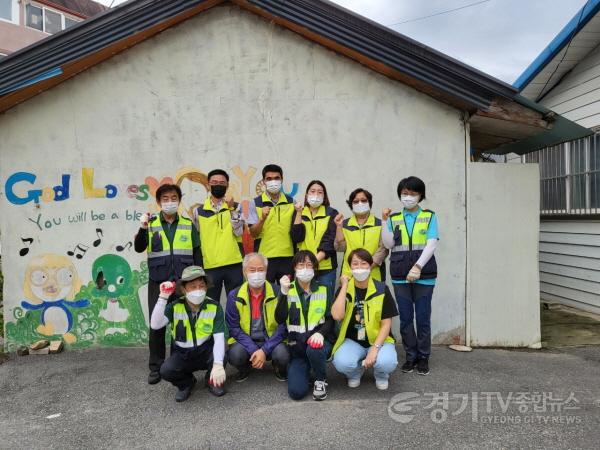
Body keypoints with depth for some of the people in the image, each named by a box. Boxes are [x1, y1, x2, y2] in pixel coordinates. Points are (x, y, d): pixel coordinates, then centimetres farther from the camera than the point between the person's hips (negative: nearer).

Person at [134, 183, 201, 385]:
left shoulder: (188, 225, 8)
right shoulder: (151, 224, 6)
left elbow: (197, 255, 9)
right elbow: (138, 248, -6)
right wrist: (143, 228, -22)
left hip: (183, 283, 1)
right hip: (158, 283, 0)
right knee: (157, 325, 2)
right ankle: (156, 367, 15)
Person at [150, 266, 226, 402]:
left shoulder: (214, 307, -14)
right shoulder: (175, 307, -10)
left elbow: (219, 338, -22)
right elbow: (155, 325, -24)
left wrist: (218, 364, -38)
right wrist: (163, 297, -29)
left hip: (206, 352, -1)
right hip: (182, 354, 1)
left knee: (221, 357, -32)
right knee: (166, 370, -27)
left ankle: (212, 380, 5)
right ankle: (186, 383, 10)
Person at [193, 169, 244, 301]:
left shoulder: (236, 207, 5)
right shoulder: (199, 211, 7)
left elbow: (239, 232, -7)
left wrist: (232, 209, -14)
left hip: (233, 264, 0)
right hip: (210, 266, 1)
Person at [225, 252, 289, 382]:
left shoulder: (277, 293, -10)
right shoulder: (234, 296, -7)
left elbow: (283, 326, -10)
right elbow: (234, 328, -7)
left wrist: (264, 350, -21)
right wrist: (253, 350, -20)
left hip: (271, 340, -1)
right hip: (246, 342, 1)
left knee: (282, 355, -31)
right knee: (235, 355, -30)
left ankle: (279, 369, 9)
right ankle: (244, 369, 9)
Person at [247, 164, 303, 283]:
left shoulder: (291, 202, 5)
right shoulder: (256, 203, -1)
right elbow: (253, 233, -5)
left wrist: (298, 213, -10)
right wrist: (262, 218, -22)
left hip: (287, 257, 2)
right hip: (264, 258, -2)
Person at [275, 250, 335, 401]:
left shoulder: (324, 290, 3)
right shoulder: (288, 290, 2)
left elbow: (331, 319, -2)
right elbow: (280, 319, -10)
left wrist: (320, 333, -22)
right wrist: (284, 293, -21)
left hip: (318, 340, 0)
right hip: (296, 345, 0)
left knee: (313, 350, -36)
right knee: (296, 391, -17)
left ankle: (321, 380, -5)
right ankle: (305, 370, 17)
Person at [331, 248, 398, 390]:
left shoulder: (382, 289, -8)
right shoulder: (344, 289, -4)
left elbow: (386, 324, -9)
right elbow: (337, 315, -22)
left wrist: (374, 348, -22)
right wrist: (345, 286, -19)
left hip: (378, 340, -1)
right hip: (352, 341, 1)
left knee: (388, 363, -32)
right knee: (341, 363, -30)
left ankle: (381, 374, 8)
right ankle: (356, 372, 8)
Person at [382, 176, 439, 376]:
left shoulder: (429, 216, 4)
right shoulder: (394, 219, 10)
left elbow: (431, 244, -6)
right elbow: (389, 244, 0)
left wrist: (418, 266, -17)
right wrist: (385, 221, -8)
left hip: (424, 275, -2)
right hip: (400, 276, 2)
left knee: (423, 317, 2)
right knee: (405, 318, 7)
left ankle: (423, 357, 18)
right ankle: (410, 356, 21)